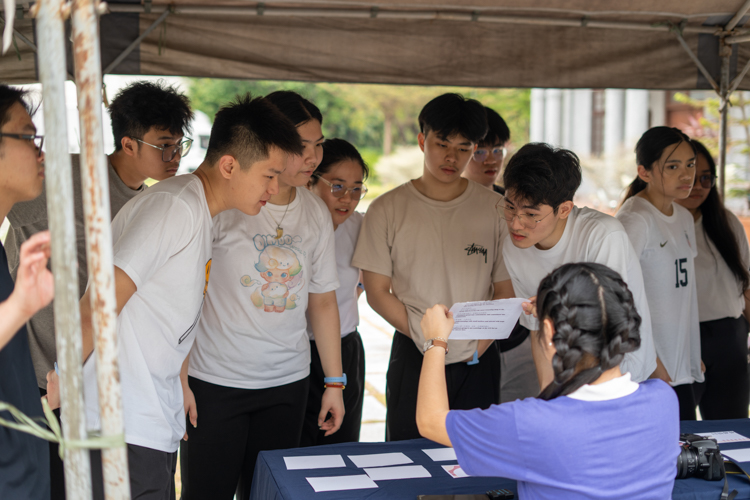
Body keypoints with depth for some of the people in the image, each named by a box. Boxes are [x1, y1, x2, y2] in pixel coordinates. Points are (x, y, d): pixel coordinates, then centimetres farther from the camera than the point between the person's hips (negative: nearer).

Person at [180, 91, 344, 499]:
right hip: (216, 383, -4)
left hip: (288, 382, 5)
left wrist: (334, 382, 12)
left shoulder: (316, 213, 6)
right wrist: (179, 381, -12)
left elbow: (322, 301, 12)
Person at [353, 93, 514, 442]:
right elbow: (377, 292, -1)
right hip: (413, 360, -1)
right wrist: (427, 337, -9)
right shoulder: (388, 210, 0)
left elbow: (507, 290, 6)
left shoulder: (494, 209, 3)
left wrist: (480, 343, -7)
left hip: (478, 362, 1)